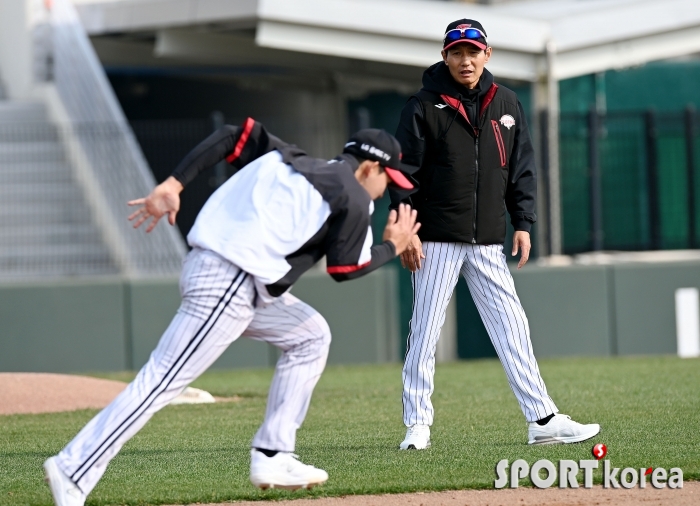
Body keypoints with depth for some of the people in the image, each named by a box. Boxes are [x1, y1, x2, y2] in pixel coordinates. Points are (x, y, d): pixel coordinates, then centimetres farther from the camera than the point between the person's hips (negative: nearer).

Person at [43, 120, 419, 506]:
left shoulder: (290, 161, 22)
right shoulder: (353, 197, -1)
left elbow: (231, 136, 14)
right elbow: (344, 269, 4)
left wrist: (173, 185, 7)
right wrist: (392, 246, 21)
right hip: (227, 286, -10)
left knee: (310, 336, 22)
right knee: (161, 383, -12)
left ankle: (271, 459, 19)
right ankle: (73, 471, -16)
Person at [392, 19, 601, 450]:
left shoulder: (506, 104, 9)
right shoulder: (424, 107, -3)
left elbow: (522, 168, 13)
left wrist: (523, 223, 6)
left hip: (489, 243, 4)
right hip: (437, 240, -4)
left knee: (513, 331, 2)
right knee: (426, 332, -2)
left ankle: (542, 420, 2)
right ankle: (417, 425, 4)